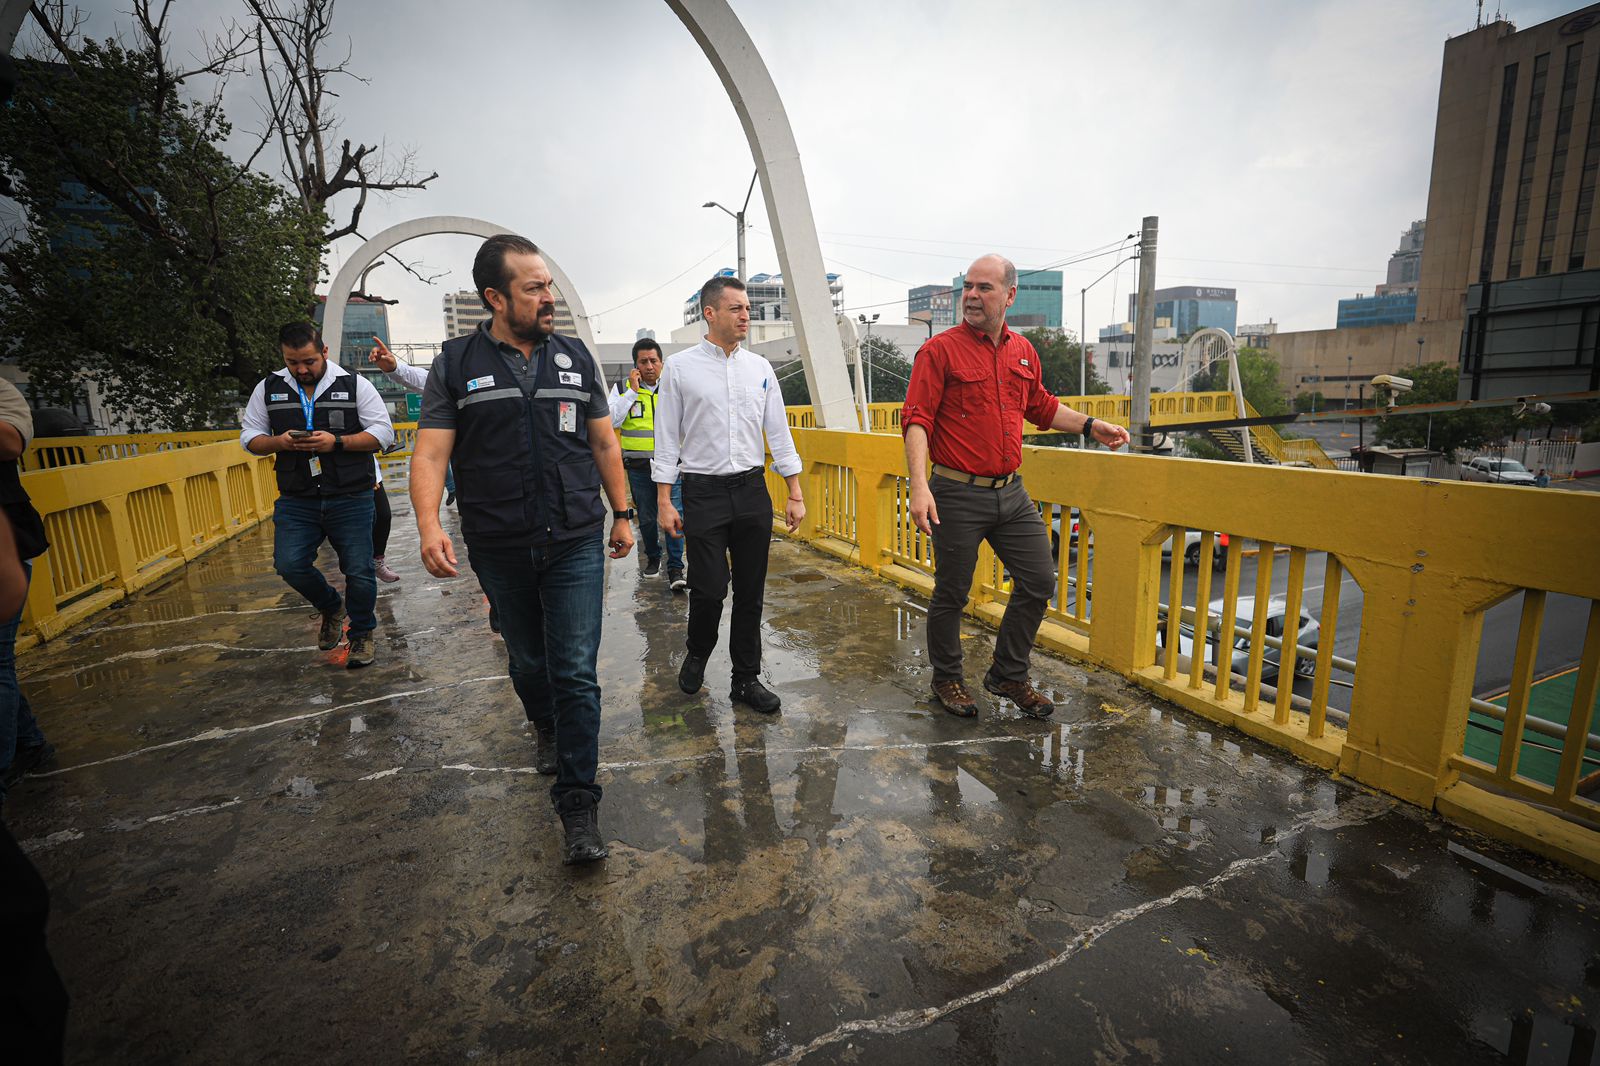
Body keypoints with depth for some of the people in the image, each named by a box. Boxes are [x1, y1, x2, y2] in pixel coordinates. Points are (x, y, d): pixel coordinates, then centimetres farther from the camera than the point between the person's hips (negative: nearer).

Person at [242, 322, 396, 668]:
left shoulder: (354, 385, 0)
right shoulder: (268, 389, 8)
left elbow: (383, 433, -4)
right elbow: (250, 438, 12)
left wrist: (337, 442, -17)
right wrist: (279, 442, -10)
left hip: (351, 499, -3)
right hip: (296, 501, 3)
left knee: (358, 571, 1)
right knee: (290, 565, -7)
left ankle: (362, 634, 22)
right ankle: (331, 607, 24)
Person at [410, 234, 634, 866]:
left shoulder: (575, 358, 6)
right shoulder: (456, 365, 1)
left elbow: (604, 443, 11)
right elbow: (430, 452, -5)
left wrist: (622, 514, 10)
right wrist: (429, 526, -21)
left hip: (577, 546, 0)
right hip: (501, 553, 0)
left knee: (576, 673, -3)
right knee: (528, 661, 19)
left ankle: (578, 803, 7)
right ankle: (546, 728, 50)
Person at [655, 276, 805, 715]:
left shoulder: (760, 367, 8)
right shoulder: (679, 367, -2)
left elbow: (778, 432, 9)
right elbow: (666, 437, -1)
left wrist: (795, 494, 5)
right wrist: (664, 501, -5)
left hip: (752, 489, 3)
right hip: (703, 492, -3)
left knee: (751, 592, 7)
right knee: (710, 589, -5)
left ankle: (746, 679, 22)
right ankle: (697, 654, 28)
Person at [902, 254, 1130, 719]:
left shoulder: (1023, 351, 11)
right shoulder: (940, 350, -8)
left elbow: (1040, 406, 26)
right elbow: (916, 419, -15)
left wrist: (1091, 425, 21)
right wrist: (919, 485, -27)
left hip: (1011, 491, 6)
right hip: (958, 493, -6)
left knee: (1039, 581, 10)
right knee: (951, 594, 6)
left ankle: (1008, 675, 28)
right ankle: (946, 679, 28)